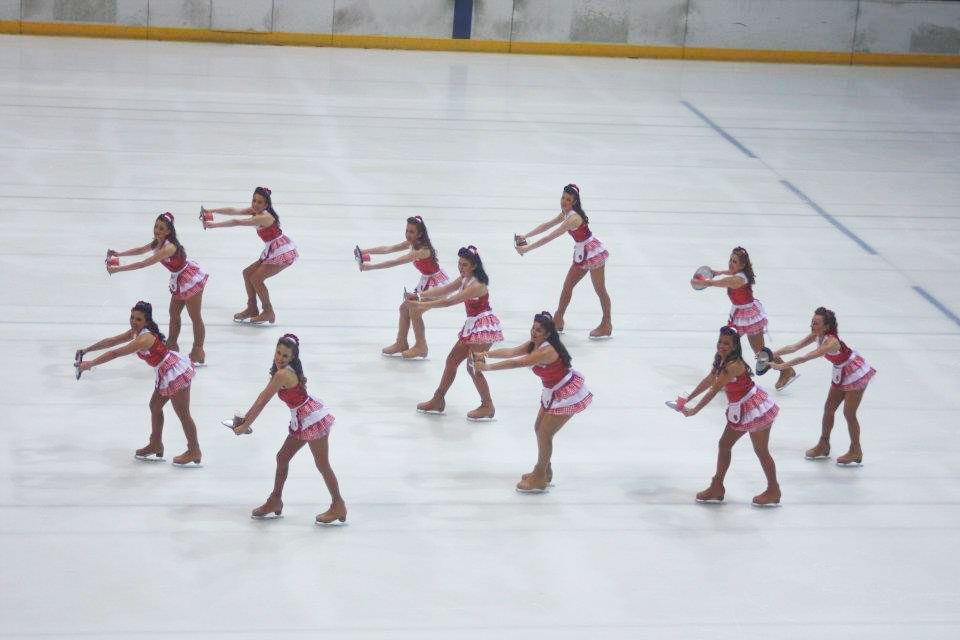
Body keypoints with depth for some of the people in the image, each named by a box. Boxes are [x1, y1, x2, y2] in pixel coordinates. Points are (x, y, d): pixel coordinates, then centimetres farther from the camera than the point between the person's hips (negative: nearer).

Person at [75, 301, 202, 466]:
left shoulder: (145, 338, -27)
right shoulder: (136, 332, 4)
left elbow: (116, 353, -28)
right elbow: (112, 341, 12)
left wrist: (91, 363, -24)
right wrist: (87, 350, 12)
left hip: (175, 373, -10)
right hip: (166, 375, 10)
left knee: (183, 414, 4)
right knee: (155, 406, 23)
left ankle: (194, 453, 18)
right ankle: (156, 446, 37)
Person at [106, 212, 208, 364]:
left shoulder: (168, 247, -33)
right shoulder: (158, 242, -4)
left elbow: (144, 264, -36)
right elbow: (141, 250, 12)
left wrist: (118, 269, -35)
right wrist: (119, 254, 1)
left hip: (191, 279, -10)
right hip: (178, 280, 10)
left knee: (195, 317, 1)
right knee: (174, 313, 19)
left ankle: (198, 351, 10)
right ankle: (172, 344, 33)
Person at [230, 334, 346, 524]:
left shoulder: (282, 374, -23)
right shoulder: (282, 371, 6)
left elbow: (262, 401, -19)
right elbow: (263, 396, 12)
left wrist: (245, 426, -13)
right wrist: (245, 417, 13)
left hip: (313, 419, -10)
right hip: (302, 421, 10)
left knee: (322, 465, -2)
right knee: (282, 457, 16)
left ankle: (338, 506, 8)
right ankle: (275, 501, 28)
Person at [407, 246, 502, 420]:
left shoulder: (477, 285, -23)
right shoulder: (464, 279, 7)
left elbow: (450, 301, -27)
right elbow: (442, 290, 2)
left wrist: (423, 305, -27)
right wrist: (420, 295, -12)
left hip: (483, 327, -10)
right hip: (472, 325, 10)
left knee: (473, 368, -10)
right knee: (452, 360, 13)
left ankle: (487, 406, 3)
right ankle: (438, 401, 23)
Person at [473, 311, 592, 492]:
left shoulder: (547, 351, -31)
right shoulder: (533, 345, -2)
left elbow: (517, 363, -35)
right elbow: (511, 352, -12)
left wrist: (487, 367, -35)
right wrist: (486, 354, -26)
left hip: (567, 395, -10)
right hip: (553, 392, 10)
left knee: (545, 433, -5)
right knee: (539, 428, 16)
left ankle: (540, 480, 6)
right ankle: (544, 472, 31)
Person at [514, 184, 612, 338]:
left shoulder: (573, 218, -28)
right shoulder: (566, 213, 3)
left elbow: (550, 237, -31)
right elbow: (546, 225, 10)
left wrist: (527, 248, -29)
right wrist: (526, 236, 1)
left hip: (593, 252, -10)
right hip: (581, 253, 10)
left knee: (600, 290, 2)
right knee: (567, 286, 12)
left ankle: (607, 325, 13)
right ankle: (558, 321, 22)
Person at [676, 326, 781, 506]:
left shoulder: (733, 365, -27)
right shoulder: (721, 361, 2)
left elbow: (714, 390, -27)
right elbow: (708, 381, 12)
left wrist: (695, 410, -25)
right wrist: (687, 399, 12)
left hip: (755, 409, -10)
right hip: (739, 411, 10)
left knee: (761, 451, 2)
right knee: (724, 444, 14)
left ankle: (773, 492, 16)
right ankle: (717, 488, 25)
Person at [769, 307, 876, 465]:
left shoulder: (831, 342, -36)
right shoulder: (817, 336, -11)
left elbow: (806, 358, -41)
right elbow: (794, 347, -11)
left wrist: (782, 366, -41)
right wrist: (772, 354, -22)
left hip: (856, 374, -9)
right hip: (840, 373, 9)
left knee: (849, 413, -1)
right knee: (829, 408, 12)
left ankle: (856, 453, 15)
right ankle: (823, 446, 27)